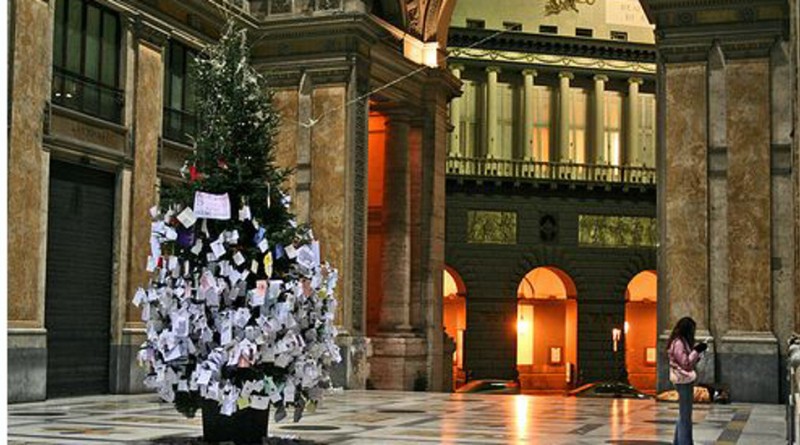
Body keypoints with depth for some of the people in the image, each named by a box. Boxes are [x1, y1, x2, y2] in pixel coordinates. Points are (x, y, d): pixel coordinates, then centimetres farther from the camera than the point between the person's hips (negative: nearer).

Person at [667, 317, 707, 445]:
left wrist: (697, 352, 5)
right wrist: (697, 351, -19)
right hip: (683, 381, -10)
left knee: (683, 415, 17)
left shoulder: (683, 342, 15)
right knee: (686, 416, -7)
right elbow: (685, 363, -18)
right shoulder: (678, 343, -15)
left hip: (686, 380, 10)